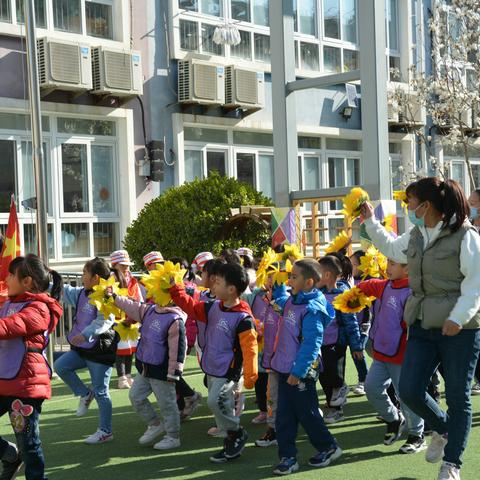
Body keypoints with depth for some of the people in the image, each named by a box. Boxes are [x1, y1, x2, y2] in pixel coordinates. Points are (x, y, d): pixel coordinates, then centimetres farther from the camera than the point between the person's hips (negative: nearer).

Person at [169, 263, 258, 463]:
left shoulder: (243, 317, -19)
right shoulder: (213, 308, 4)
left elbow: (249, 347, -20)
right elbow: (190, 306, 12)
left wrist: (250, 375, -24)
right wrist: (174, 288, 5)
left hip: (228, 372, -8)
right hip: (212, 369, 8)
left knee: (215, 401, -20)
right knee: (221, 405, 14)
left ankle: (237, 433, 2)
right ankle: (232, 445, 26)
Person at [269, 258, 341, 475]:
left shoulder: (312, 309, -20)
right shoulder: (291, 301, 6)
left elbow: (311, 343, -24)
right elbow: (280, 300, 33)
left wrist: (298, 371, -24)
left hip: (300, 372, -8)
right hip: (285, 368, 8)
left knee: (307, 413, 7)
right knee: (284, 416, 9)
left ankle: (329, 447, 27)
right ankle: (288, 457, 17)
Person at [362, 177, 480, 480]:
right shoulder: (415, 236, 10)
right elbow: (391, 248, 31)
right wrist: (371, 221, 26)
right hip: (422, 326, 6)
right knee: (409, 391, 2)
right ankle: (443, 428, 31)